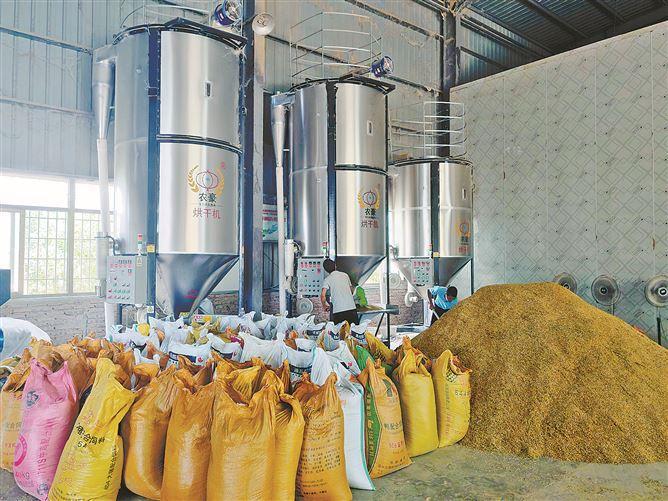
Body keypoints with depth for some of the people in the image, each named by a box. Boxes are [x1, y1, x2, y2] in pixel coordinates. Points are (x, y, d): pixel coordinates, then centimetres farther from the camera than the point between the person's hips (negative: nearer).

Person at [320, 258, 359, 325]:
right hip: (351, 308, 3)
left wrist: (324, 306, 7)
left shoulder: (327, 280, 0)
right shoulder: (345, 275, 11)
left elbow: (323, 296, -11)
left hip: (338, 311, -3)